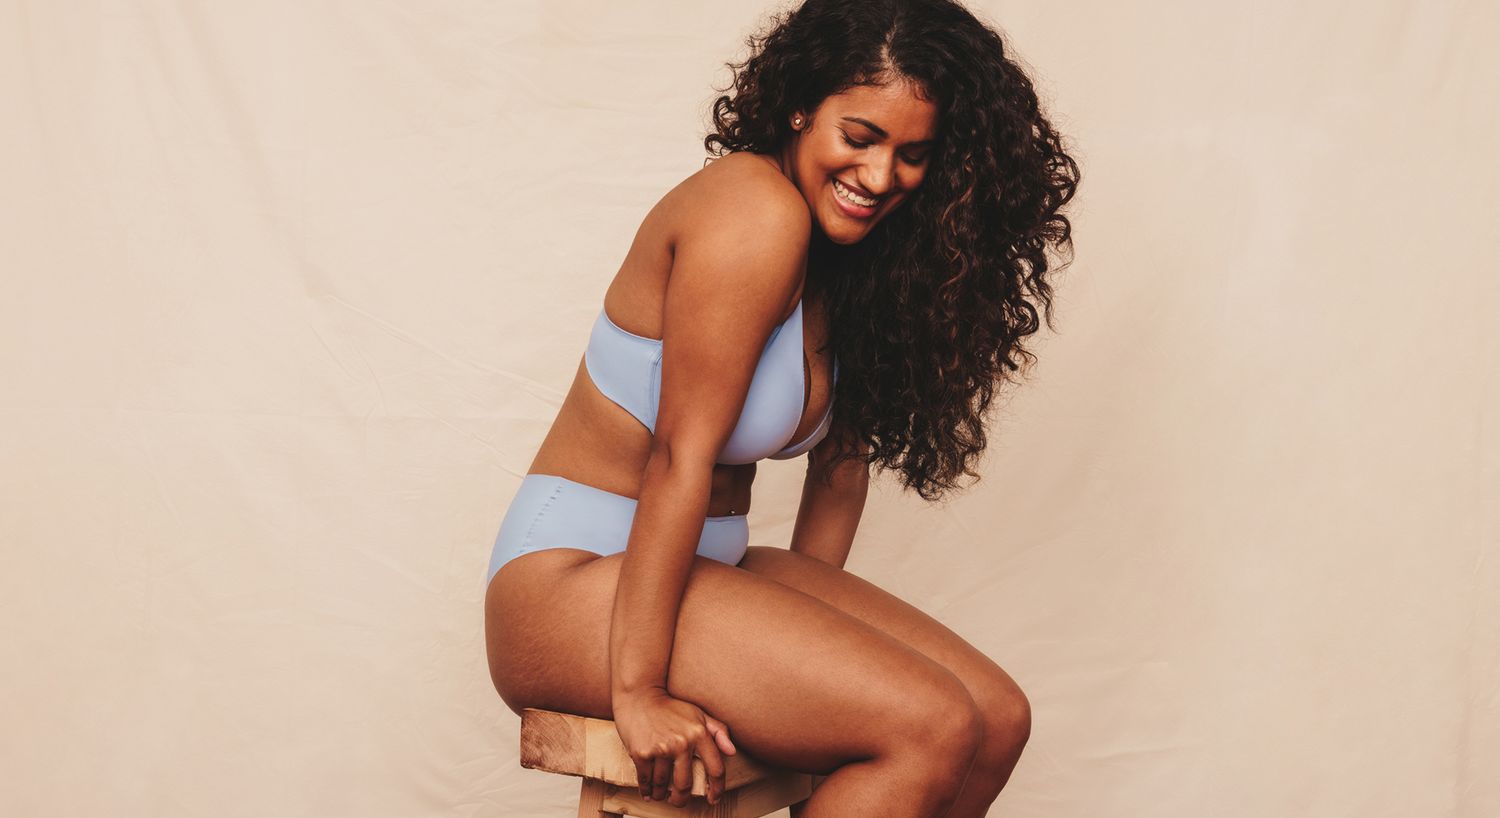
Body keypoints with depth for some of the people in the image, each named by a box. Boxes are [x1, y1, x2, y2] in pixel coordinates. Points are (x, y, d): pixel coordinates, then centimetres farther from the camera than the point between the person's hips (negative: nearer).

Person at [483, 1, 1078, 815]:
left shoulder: (848, 250, 9)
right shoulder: (756, 210, -19)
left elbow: (842, 459, 13)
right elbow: (681, 455, -22)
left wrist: (807, 616, 7)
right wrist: (638, 688, -21)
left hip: (706, 566, 9)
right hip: (576, 576, -9)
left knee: (998, 719, -2)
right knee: (931, 729, -20)